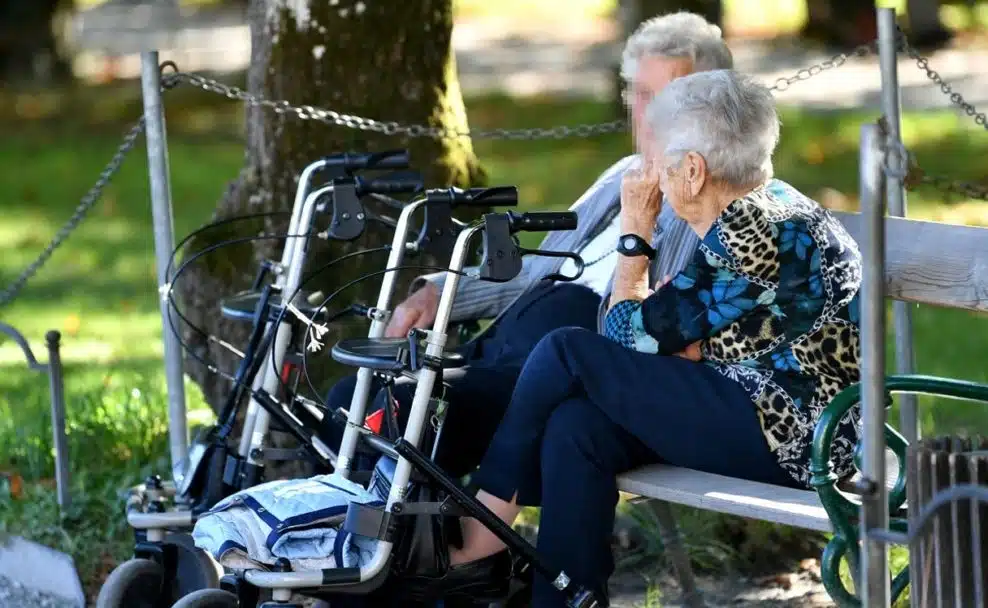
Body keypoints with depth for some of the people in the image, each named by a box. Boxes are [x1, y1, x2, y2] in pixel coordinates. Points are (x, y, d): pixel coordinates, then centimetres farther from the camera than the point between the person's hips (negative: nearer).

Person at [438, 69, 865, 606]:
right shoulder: (761, 209, 13)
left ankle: (481, 532, 4)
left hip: (788, 436, -10)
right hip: (798, 426, 10)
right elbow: (673, 334, 14)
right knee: (575, 427, -8)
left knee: (567, 353, -10)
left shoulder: (749, 233, -17)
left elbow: (632, 337, -11)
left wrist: (635, 230, -1)